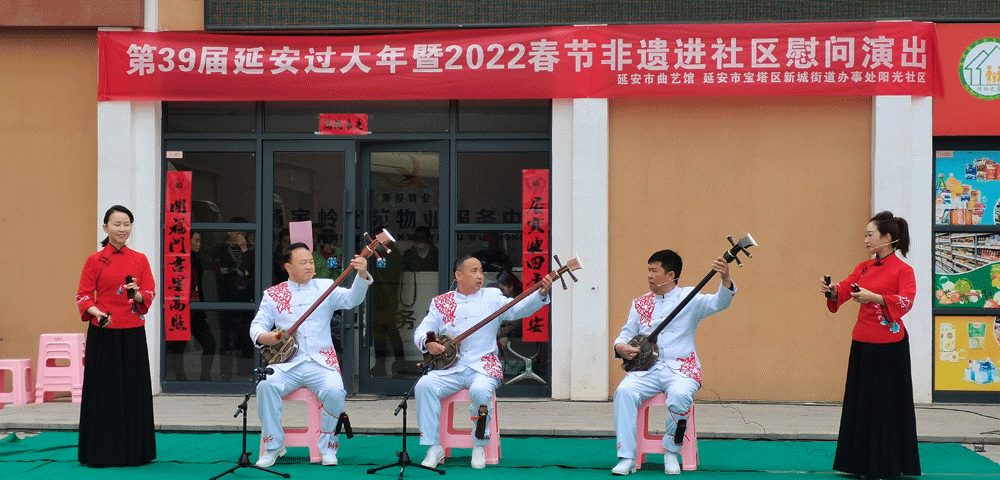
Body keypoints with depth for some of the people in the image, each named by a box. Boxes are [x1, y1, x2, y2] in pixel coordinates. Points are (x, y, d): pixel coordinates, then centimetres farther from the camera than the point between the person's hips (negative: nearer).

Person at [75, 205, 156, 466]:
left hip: (133, 334, 2)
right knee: (104, 392, 1)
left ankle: (134, 450, 15)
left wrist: (138, 295, -16)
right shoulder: (95, 261, 1)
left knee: (134, 390, 5)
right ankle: (102, 451, 10)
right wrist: (96, 312, -17)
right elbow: (84, 296, 1)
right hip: (103, 334, -2)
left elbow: (150, 293, 5)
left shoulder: (140, 260, 8)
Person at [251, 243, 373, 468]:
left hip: (321, 362, -1)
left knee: (335, 391, -29)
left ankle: (328, 448, -7)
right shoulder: (273, 294, 12)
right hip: (287, 363, 1)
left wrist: (362, 276, -26)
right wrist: (264, 337, -12)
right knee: (266, 386, -28)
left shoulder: (325, 287, 9)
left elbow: (351, 299, -7)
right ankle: (273, 446, -9)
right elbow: (257, 324, 12)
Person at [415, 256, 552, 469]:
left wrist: (541, 294, -22)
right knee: (424, 385, -25)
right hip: (449, 367, 2)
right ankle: (433, 447, -12)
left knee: (480, 391, -33)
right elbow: (421, 331, 11)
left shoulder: (492, 297, 8)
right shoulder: (441, 302, 12)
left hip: (483, 367, -2)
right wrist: (428, 343, -12)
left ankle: (480, 446, -8)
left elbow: (519, 308, -5)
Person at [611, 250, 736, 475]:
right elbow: (627, 332, 19)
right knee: (624, 391, -27)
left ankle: (671, 452, -11)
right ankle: (626, 458, -24)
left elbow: (718, 303, -11)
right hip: (646, 368, 3)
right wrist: (620, 346, -5)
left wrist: (726, 280, -32)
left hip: (680, 369, -3)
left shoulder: (689, 298, 3)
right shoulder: (640, 303, 17)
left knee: (680, 395, -35)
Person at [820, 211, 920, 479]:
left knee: (887, 404, 0)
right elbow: (844, 291, 3)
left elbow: (906, 301, -21)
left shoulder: (903, 270, -8)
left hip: (889, 345, -6)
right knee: (860, 401, 9)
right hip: (862, 342, 6)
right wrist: (832, 290, -19)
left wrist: (874, 297, -34)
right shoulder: (863, 268, 12)